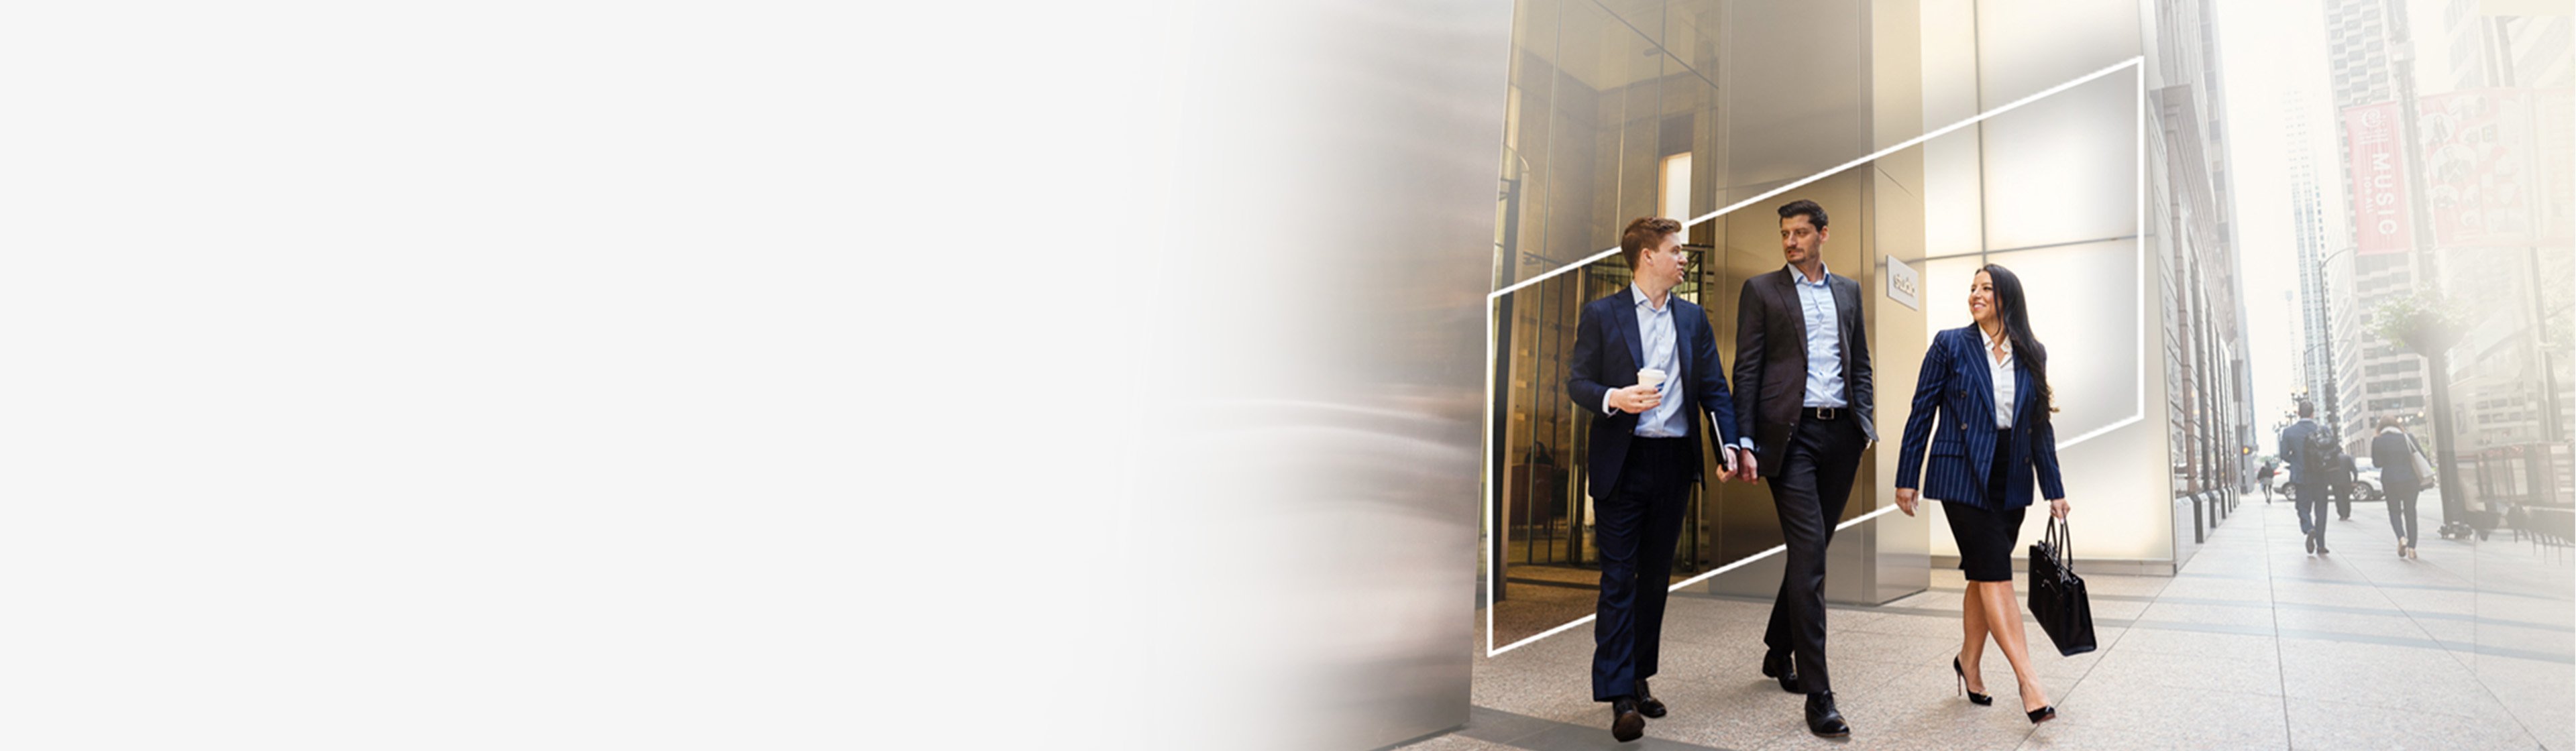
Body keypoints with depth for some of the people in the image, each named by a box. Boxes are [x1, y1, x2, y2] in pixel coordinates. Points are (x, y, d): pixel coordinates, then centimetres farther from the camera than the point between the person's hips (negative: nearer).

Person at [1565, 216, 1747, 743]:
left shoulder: (1694, 319, 12)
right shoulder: (1601, 315, -1)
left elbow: (1714, 388, 9)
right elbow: (1577, 382, -3)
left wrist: (1729, 444, -4)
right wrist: (1613, 397, -22)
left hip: (1675, 462, 5)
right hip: (1623, 462, -4)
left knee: (1656, 576, 11)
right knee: (1618, 578, -4)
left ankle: (1639, 678, 24)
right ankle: (1619, 697, -3)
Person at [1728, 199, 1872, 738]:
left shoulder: (1848, 290, 16)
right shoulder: (1761, 290, 3)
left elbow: (1861, 363, 19)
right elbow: (1747, 370, -2)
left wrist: (1866, 423, 5)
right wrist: (1745, 444, -10)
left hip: (1840, 433, 5)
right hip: (1791, 433, -5)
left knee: (1812, 549, 11)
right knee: (1809, 552, -11)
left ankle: (1779, 651, 31)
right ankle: (1817, 694, -7)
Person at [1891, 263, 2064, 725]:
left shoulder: (2032, 355, 9)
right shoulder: (1950, 345, -1)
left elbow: (2041, 426, 11)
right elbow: (1921, 412, -2)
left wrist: (2054, 489, 8)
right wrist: (1907, 479, -4)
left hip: (2011, 481, 4)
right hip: (1963, 477, -4)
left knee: (1984, 575, 11)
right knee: (1995, 574, -9)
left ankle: (1969, 662, 27)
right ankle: (2029, 682, -9)